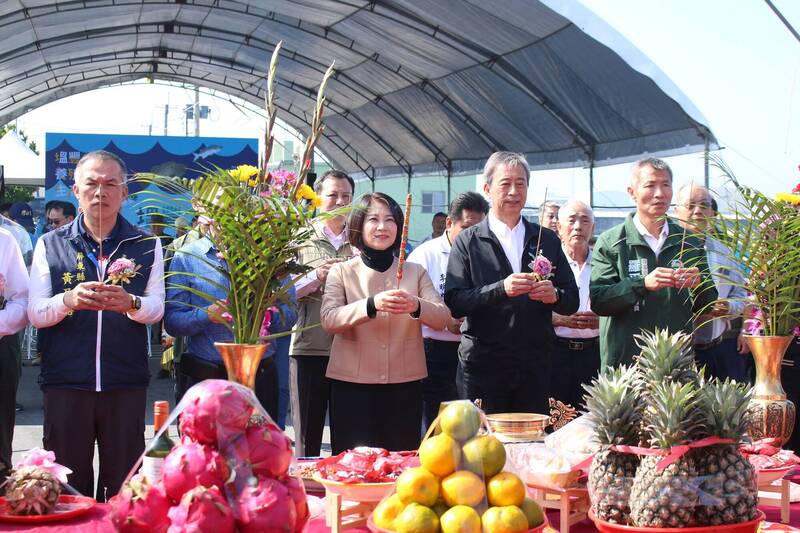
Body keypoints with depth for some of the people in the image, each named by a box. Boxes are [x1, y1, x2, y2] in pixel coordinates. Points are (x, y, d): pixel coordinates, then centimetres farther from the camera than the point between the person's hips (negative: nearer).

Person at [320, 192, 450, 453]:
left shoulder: (415, 272, 10)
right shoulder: (341, 272, 6)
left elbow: (442, 318, -2)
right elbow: (329, 320, -11)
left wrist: (417, 306, -24)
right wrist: (372, 305, -28)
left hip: (404, 385, 2)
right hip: (352, 384, -1)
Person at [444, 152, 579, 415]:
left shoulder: (547, 239, 12)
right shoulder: (468, 241, 2)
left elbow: (572, 301, 12)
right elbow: (454, 303, -7)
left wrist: (554, 295, -10)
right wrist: (500, 289, -21)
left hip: (535, 365, 3)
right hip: (483, 362, -3)